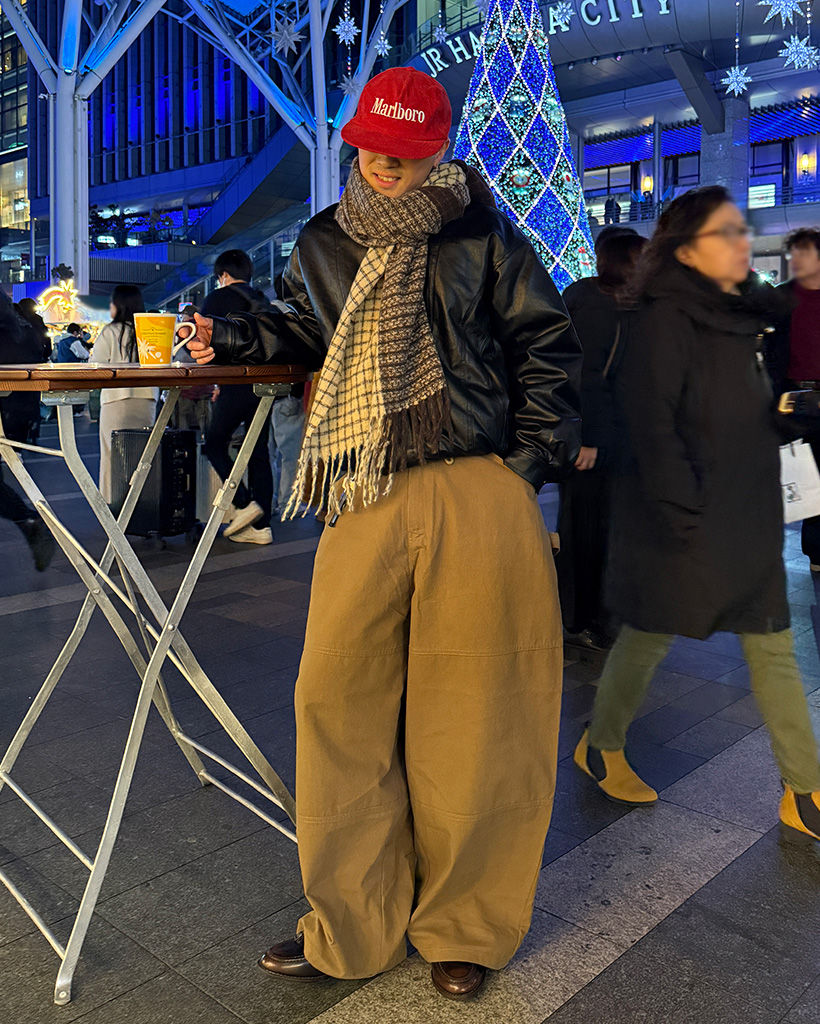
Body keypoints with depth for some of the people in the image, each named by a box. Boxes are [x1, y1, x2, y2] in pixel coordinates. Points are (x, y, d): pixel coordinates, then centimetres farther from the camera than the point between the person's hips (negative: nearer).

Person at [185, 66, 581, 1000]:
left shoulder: (482, 239, 7)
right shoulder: (324, 245, 18)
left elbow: (546, 348, 8)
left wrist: (529, 463, -1)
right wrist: (239, 338, 12)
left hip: (481, 500, -3)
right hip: (365, 505, 4)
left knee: (471, 719, 3)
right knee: (341, 706, 2)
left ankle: (465, 929, 24)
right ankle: (353, 930, 22)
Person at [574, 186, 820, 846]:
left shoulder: (749, 313, 11)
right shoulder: (666, 319, -13)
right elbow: (652, 425, -18)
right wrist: (684, 514, -19)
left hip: (749, 514, 8)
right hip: (684, 517, -7)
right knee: (650, 638, 7)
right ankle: (601, 746, 30)